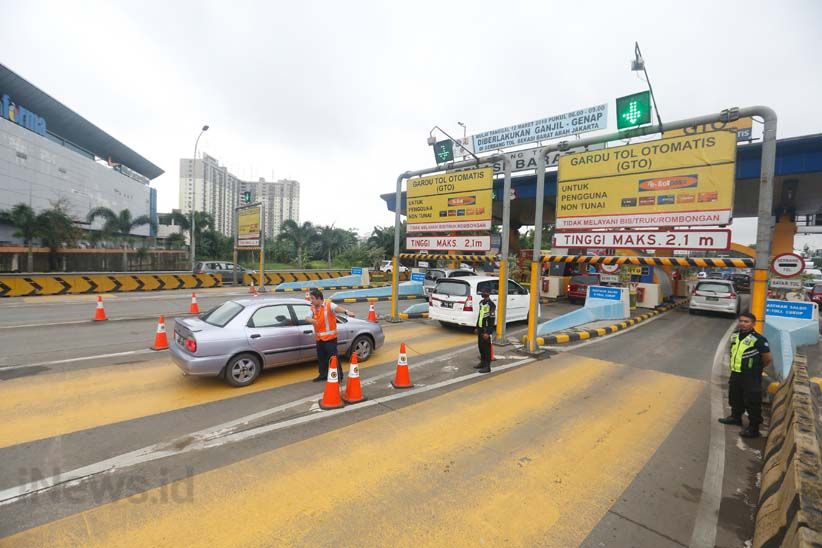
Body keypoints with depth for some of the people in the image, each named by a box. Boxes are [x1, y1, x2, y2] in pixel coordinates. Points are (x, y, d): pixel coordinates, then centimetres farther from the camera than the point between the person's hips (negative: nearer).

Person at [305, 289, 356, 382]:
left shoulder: (329, 305, -15)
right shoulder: (313, 308, 6)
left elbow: (337, 308, -35)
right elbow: (307, 318, -3)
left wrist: (346, 311, -57)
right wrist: (310, 320, -30)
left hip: (330, 337, -7)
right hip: (319, 338, 7)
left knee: (333, 357, -3)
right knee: (321, 357, 16)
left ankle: (339, 376, 7)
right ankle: (323, 375, 32)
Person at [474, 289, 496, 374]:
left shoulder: (491, 305, -16)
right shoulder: (481, 302, 10)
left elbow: (491, 320, -18)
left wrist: (488, 332, -20)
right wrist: (477, 327, 18)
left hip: (486, 330, -8)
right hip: (480, 328, 8)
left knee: (487, 348, -1)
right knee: (480, 346, 16)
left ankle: (487, 366, 7)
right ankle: (482, 362, 30)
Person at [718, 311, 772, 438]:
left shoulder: (758, 339, -19)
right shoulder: (734, 335, 3)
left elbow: (767, 359, -12)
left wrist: (756, 368, 2)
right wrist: (735, 366, 14)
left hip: (751, 377, -7)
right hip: (735, 374, 7)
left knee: (752, 403, 3)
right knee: (735, 398, 22)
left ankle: (753, 428, 14)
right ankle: (735, 417, 41)